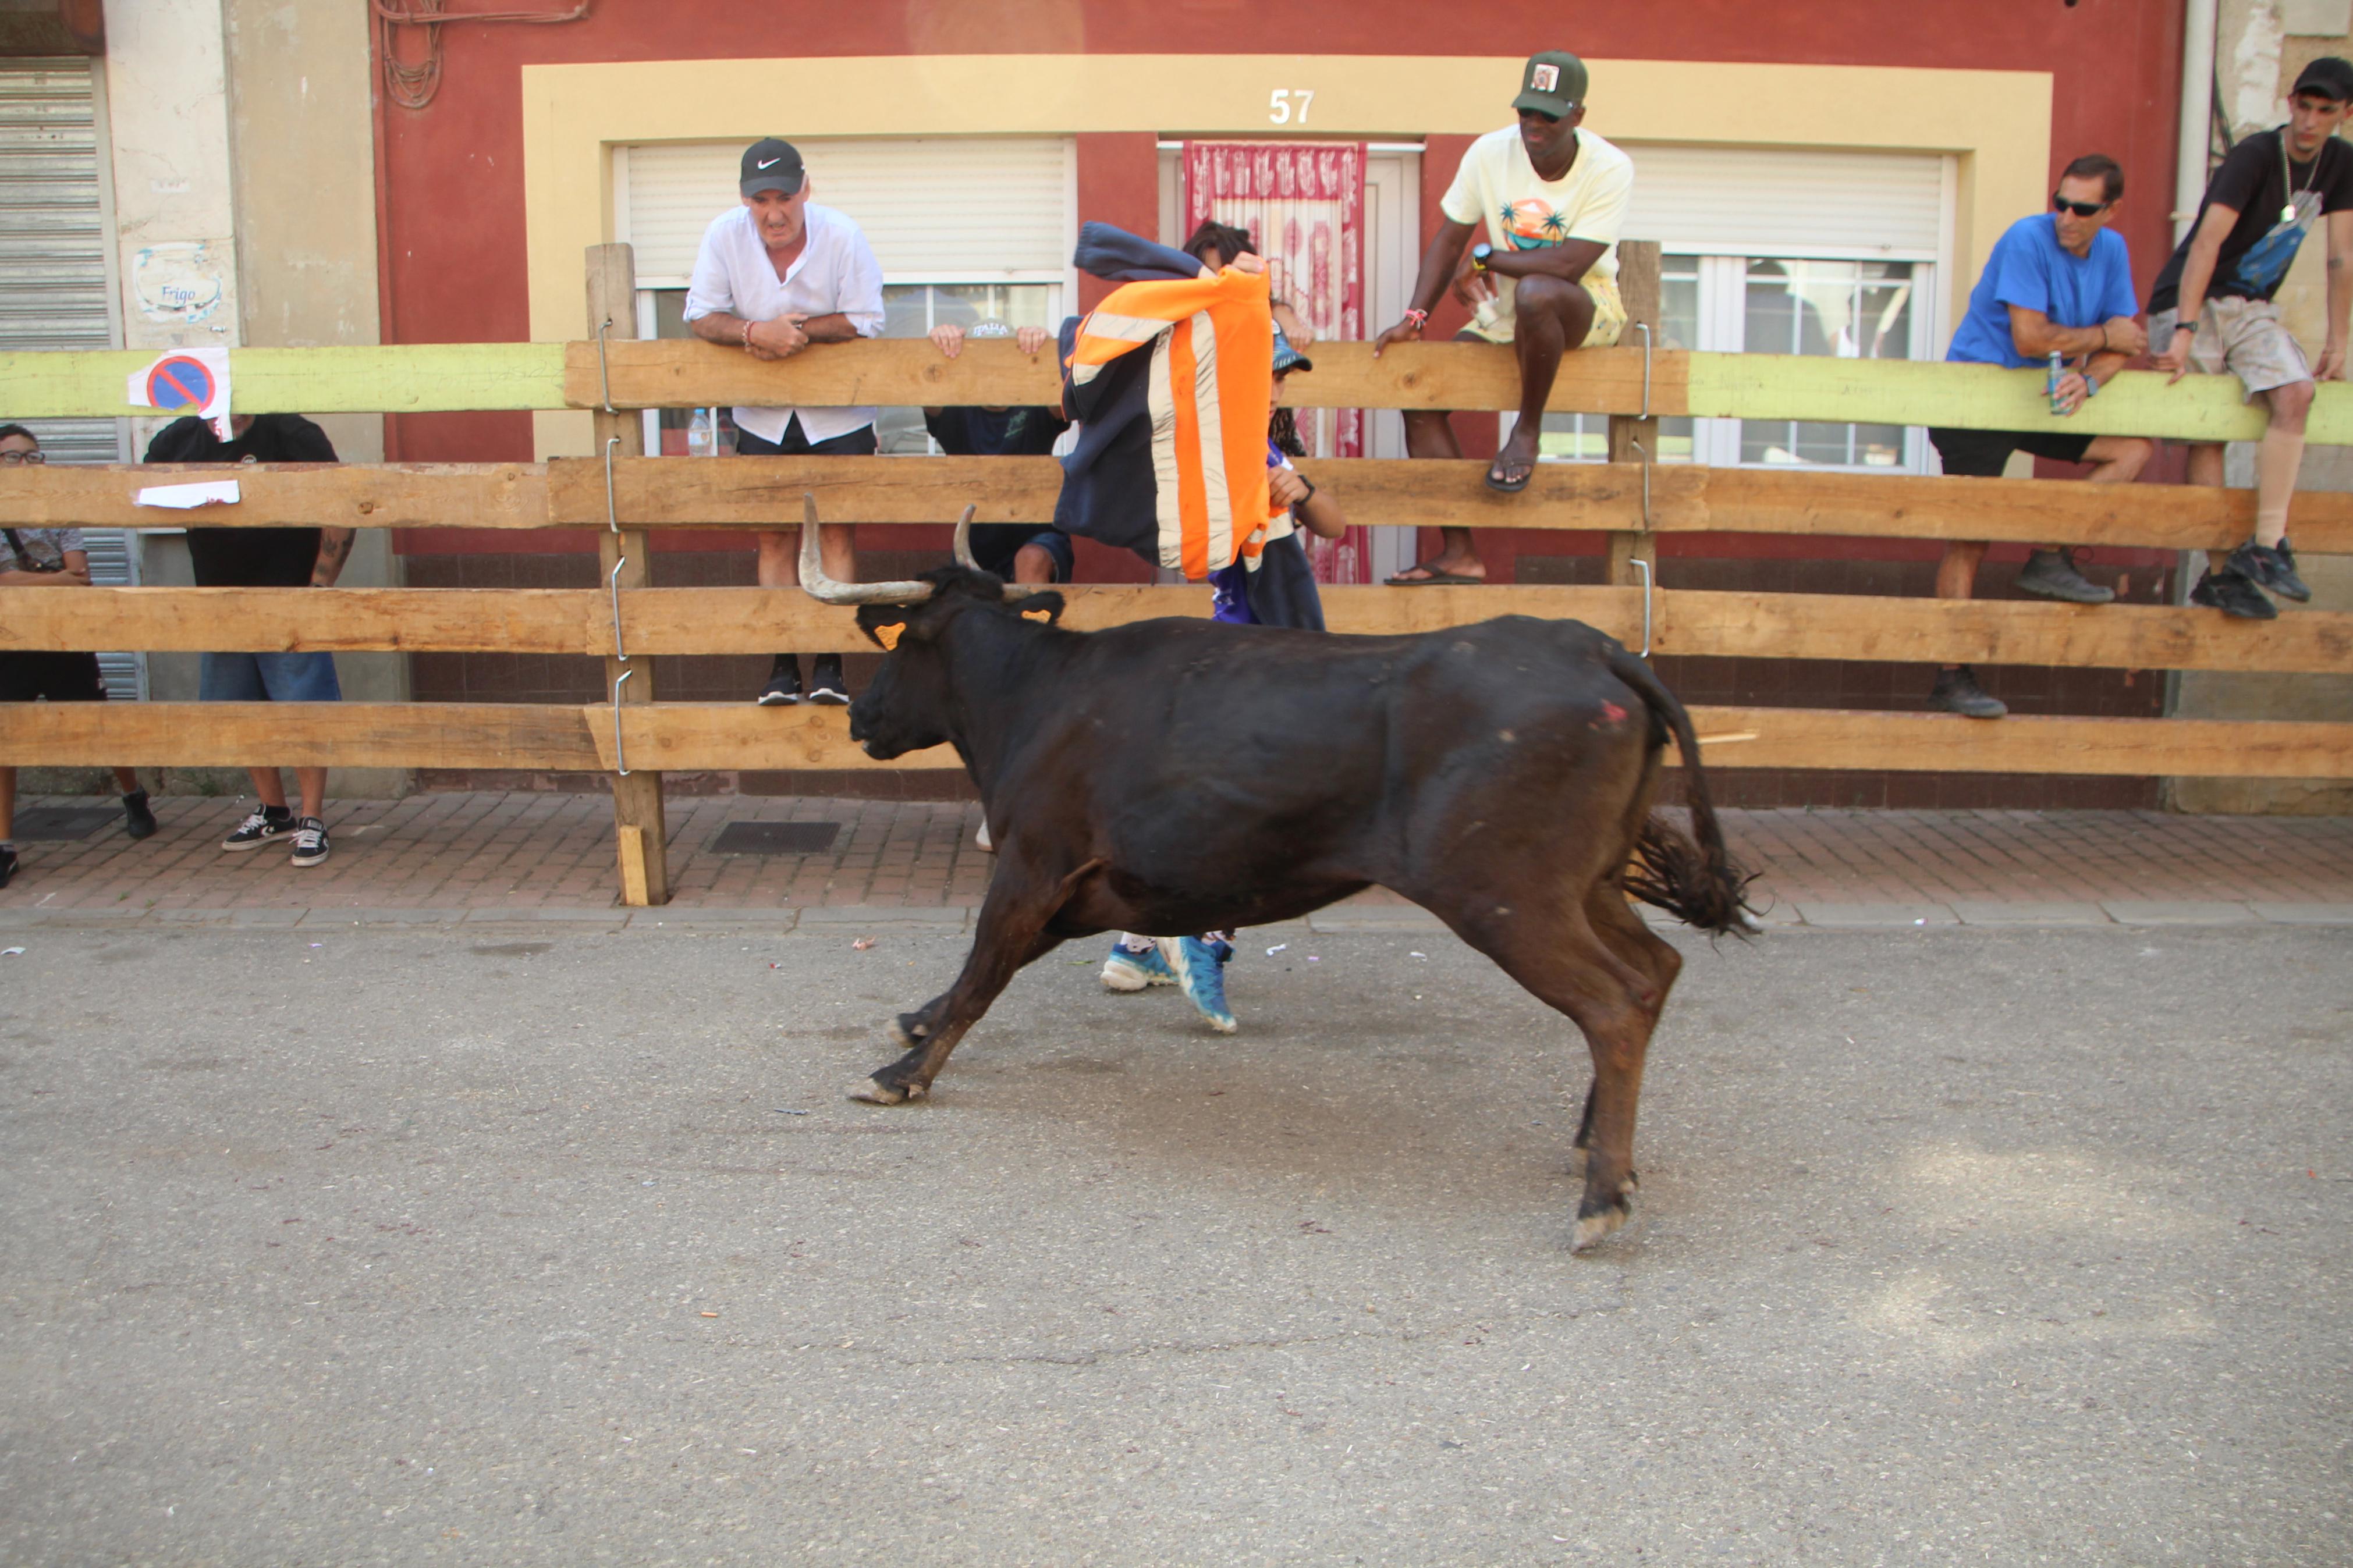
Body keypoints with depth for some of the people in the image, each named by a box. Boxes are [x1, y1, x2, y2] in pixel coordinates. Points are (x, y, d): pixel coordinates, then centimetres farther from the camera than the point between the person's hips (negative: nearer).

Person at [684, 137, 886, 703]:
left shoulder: (841, 237, -16)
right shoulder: (724, 236, -11)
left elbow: (866, 321, -13)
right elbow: (701, 316, -7)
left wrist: (798, 329, -24)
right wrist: (755, 331, -27)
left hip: (839, 415, -2)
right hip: (762, 416, 2)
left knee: (836, 530, -4)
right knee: (776, 536, 4)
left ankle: (830, 663, 0)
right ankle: (782, 665, 8)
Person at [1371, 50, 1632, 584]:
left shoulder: (1610, 169, -18)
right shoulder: (1490, 153, -6)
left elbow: (1568, 265, -27)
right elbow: (1449, 240, -2)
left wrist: (1486, 258, -16)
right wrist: (1416, 317, -13)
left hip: (1587, 309, -5)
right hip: (1505, 316, 5)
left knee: (1534, 293, -41)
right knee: (1420, 394, -12)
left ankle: (1528, 431, -16)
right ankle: (1459, 554, -7)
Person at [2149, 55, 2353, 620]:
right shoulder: (2255, 156, -16)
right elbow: (2207, 242, -24)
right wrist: (2185, 331, -31)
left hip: (2251, 309, 5)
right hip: (2190, 303, -5)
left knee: (2296, 394, -20)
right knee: (2205, 429, -8)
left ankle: (2266, 547, -22)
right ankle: (2220, 571, -3)